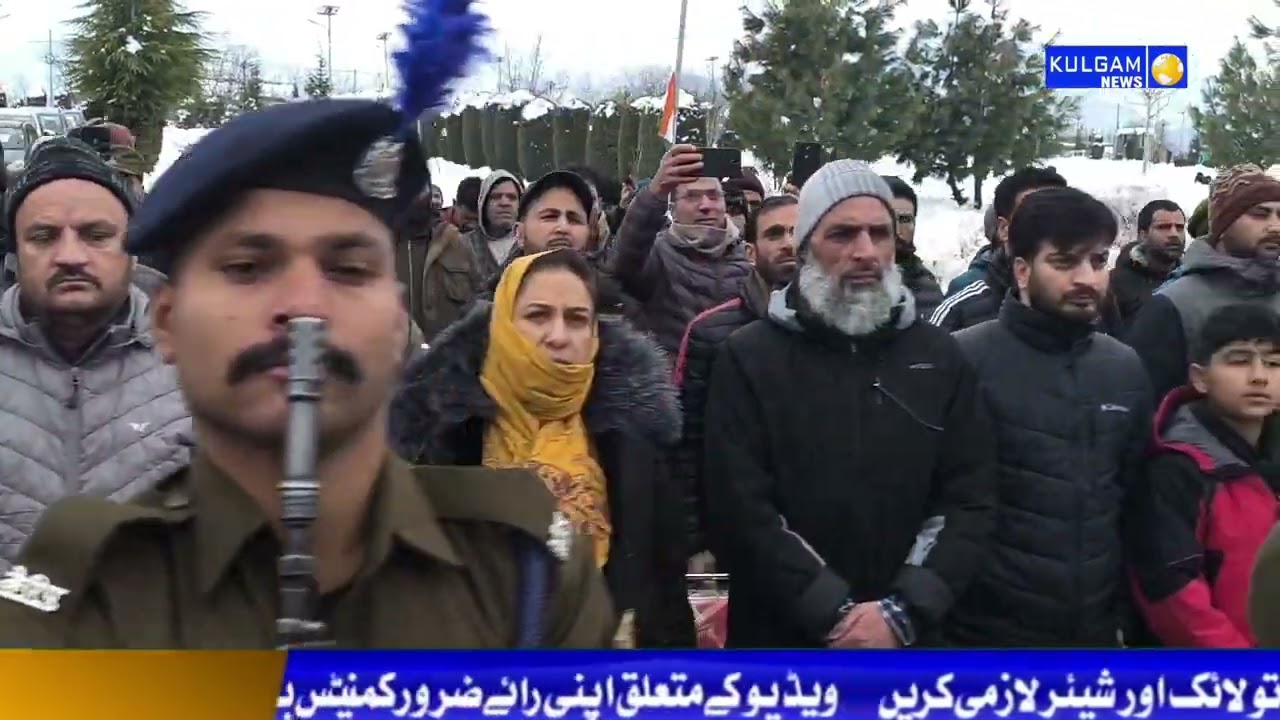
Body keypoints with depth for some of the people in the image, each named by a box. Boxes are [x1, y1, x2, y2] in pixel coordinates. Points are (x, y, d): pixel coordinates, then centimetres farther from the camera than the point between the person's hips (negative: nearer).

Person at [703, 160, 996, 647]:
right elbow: (739, 511, -12)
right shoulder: (749, 358, -4)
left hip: (907, 643, 3)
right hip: (782, 642, -2)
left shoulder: (939, 357, 6)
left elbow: (970, 501, 0)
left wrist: (903, 611, -13)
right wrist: (835, 614, -17)